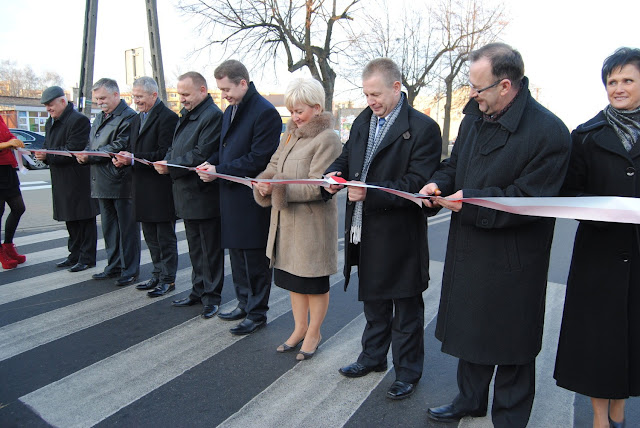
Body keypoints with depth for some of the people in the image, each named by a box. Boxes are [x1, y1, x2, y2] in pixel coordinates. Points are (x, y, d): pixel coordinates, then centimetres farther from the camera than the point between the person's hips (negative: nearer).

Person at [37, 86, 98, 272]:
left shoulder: (79, 120, -14)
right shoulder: (50, 123, 16)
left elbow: (73, 151, -20)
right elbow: (49, 147, 17)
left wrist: (48, 156, -20)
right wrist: (42, 155, -4)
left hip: (79, 180, -9)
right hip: (62, 181, 9)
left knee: (84, 219, -1)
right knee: (70, 220, 15)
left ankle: (87, 257, 8)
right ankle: (75, 255, 25)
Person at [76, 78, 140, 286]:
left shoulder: (128, 117, -9)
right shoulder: (99, 118, 19)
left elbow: (119, 147, -17)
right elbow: (91, 145, 20)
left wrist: (90, 157, -18)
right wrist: (84, 154, -2)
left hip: (121, 183, -9)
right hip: (102, 182, 9)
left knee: (127, 228, -1)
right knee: (109, 227, 15)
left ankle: (130, 269, 9)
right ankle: (114, 266, 26)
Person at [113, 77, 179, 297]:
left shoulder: (168, 118, -13)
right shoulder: (136, 119, 17)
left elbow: (164, 154, -20)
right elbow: (133, 150, 20)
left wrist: (134, 158, -23)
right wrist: (123, 160, -1)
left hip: (161, 187, -9)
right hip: (143, 188, 9)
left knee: (165, 237, 2)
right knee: (151, 236, 17)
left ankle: (168, 279, 13)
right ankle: (158, 274, 29)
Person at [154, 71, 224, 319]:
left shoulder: (212, 116, -15)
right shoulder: (186, 115, 15)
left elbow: (201, 155, -21)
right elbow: (176, 147, 18)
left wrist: (171, 167, -15)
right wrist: (166, 162, -2)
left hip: (204, 195, -9)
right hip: (187, 195, 9)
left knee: (210, 249, 3)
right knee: (195, 247, 18)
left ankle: (211, 296, 15)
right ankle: (198, 291, 31)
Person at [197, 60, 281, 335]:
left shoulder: (265, 113, -15)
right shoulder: (230, 111, 14)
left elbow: (258, 159, -20)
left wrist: (219, 171, -19)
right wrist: (211, 164, 1)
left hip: (251, 199, -9)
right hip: (232, 197, 9)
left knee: (254, 259, 2)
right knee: (237, 254, 19)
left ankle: (257, 313, 17)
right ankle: (244, 304, 35)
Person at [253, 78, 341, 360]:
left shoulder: (327, 140, -15)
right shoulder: (290, 135, 11)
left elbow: (317, 186, -22)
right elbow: (273, 167, 9)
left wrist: (277, 188, -26)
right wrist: (264, 183, -14)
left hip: (313, 224, -8)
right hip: (286, 221, 8)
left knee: (314, 283, 9)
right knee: (294, 279, 19)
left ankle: (314, 333, 29)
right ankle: (300, 328, 37)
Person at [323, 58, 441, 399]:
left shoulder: (423, 128, -14)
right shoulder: (362, 121, 9)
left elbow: (416, 184, -20)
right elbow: (346, 157, 15)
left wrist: (370, 193, -29)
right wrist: (334, 174, -7)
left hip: (399, 237, -7)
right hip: (364, 234, 7)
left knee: (406, 309, 11)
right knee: (373, 301, 24)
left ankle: (407, 372, 31)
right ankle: (373, 357, 44)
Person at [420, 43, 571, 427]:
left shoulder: (548, 132, -19)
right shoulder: (475, 115, 3)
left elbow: (530, 200, -21)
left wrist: (471, 201, -23)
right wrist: (440, 184, -6)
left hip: (512, 263, -7)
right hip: (469, 251, 7)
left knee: (510, 343, 10)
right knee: (471, 328, 22)